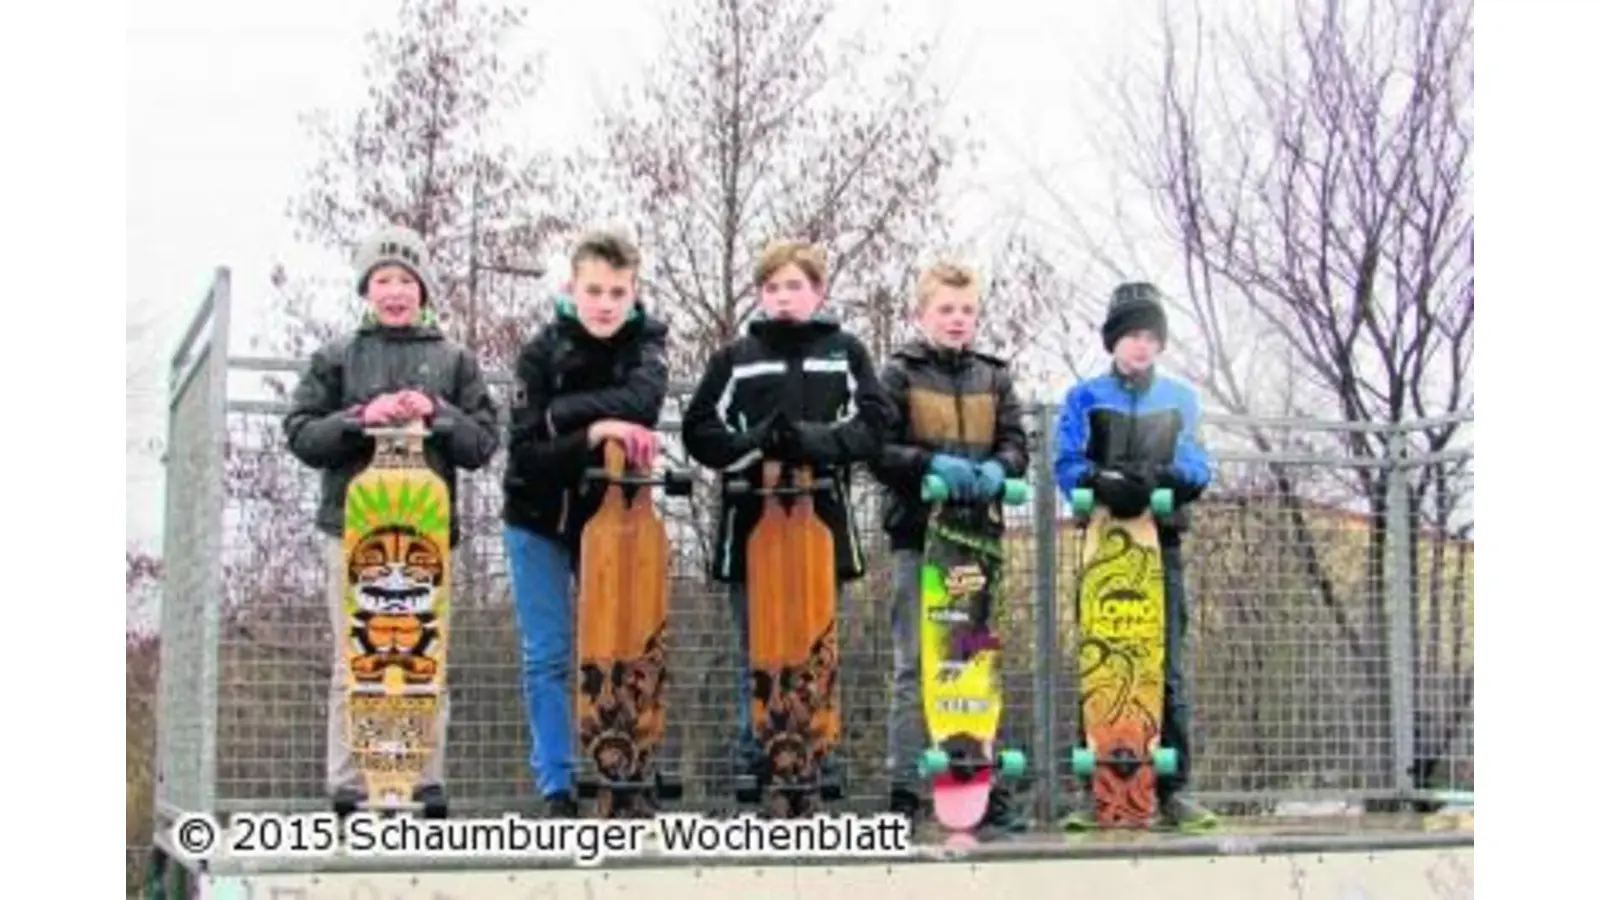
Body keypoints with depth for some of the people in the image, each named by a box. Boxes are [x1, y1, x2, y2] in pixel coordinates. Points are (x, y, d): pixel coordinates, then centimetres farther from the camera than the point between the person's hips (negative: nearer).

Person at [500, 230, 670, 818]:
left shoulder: (646, 342, -8)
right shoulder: (541, 352, -12)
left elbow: (642, 402, -29)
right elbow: (525, 453, -18)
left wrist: (561, 413, -27)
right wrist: (592, 434, -31)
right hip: (539, 522, -1)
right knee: (547, 658, -3)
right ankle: (557, 788, 1)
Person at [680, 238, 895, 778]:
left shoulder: (845, 353, 9)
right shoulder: (734, 358, 9)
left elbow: (874, 425, 0)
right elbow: (699, 431, 2)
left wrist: (817, 441, -17)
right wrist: (753, 444, -16)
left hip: (824, 525, 0)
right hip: (751, 526, 0)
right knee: (755, 654, 6)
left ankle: (820, 763, 16)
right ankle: (754, 764, 13)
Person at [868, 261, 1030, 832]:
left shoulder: (993, 377, 14)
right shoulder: (899, 373, 2)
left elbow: (1016, 443, 8)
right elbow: (877, 448, -6)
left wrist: (996, 470, -14)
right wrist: (934, 465, -21)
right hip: (918, 533, -4)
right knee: (914, 666, -2)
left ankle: (987, 787, 12)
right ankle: (903, 791, 0)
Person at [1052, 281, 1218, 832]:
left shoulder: (1181, 399, 13)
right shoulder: (1085, 398, 9)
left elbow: (1197, 466, 1)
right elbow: (1066, 463, -4)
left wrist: (1157, 478, -20)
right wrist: (1103, 482, -25)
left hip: (1162, 544, 1)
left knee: (1167, 669, -1)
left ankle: (1173, 789, 0)